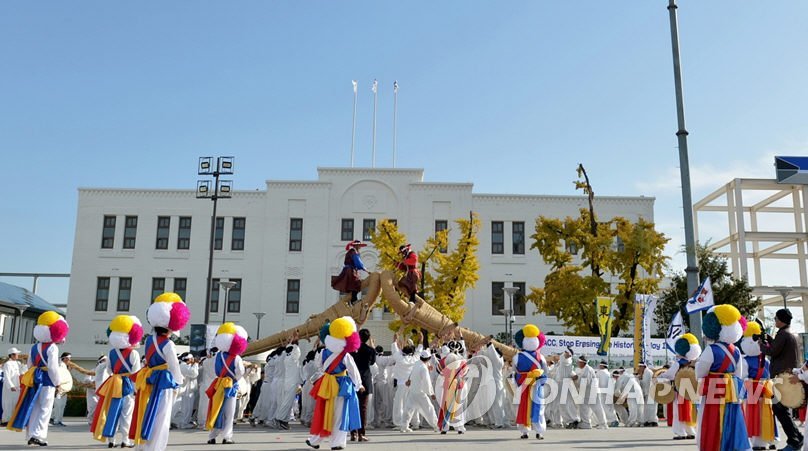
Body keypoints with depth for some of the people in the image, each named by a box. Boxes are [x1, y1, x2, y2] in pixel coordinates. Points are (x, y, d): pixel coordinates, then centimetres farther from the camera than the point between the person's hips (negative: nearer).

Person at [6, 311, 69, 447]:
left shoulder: (34, 347, 13)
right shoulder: (52, 348, -12)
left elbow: (30, 365, 16)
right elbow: (53, 367, -16)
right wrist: (57, 382, -6)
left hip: (34, 380, 7)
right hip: (47, 381, -7)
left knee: (34, 409, 12)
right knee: (45, 409, -2)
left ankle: (31, 435, 15)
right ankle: (38, 435, -8)